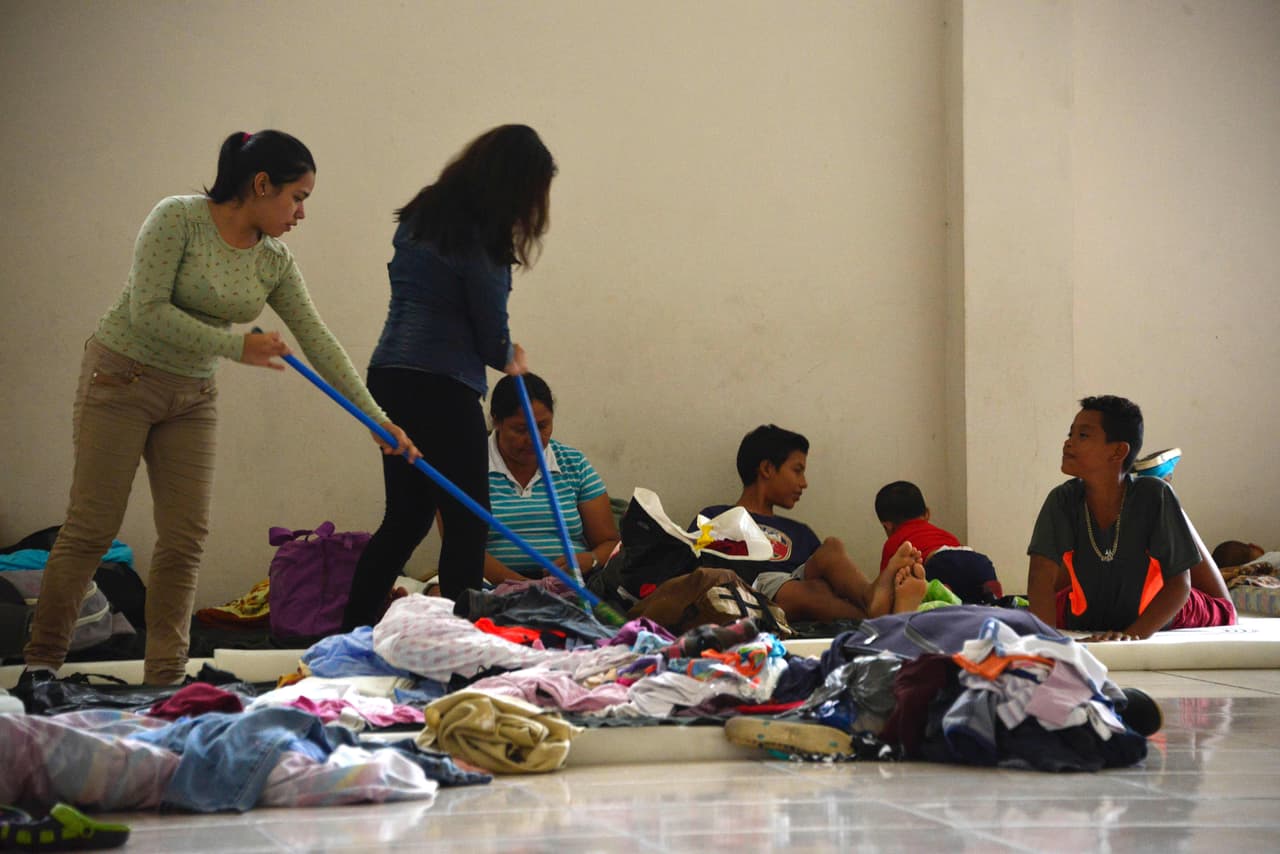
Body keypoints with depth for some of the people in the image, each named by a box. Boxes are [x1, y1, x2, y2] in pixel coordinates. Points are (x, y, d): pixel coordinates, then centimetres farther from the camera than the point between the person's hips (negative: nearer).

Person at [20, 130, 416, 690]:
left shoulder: (274, 263, 0)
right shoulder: (178, 219, -17)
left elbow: (316, 341, 4)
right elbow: (148, 312, -22)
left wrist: (378, 419, 2)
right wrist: (237, 346, -21)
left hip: (192, 398, 6)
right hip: (122, 377, -6)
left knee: (186, 538, -1)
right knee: (92, 526, -6)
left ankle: (165, 676, 4)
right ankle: (41, 661, 3)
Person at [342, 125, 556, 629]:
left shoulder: (422, 214, 11)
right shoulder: (480, 240, -13)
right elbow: (491, 338, -7)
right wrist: (512, 359, 15)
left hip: (390, 375, 8)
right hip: (443, 387, -8)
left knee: (406, 516, 14)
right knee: (467, 523, 0)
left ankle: (352, 633, 16)